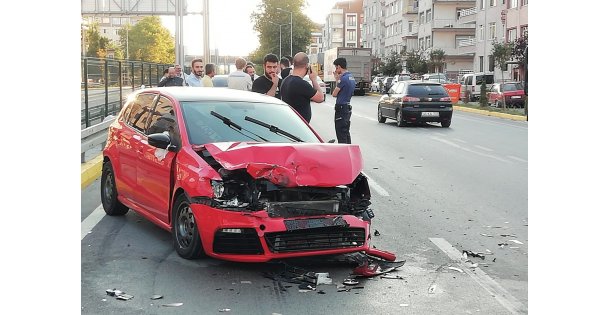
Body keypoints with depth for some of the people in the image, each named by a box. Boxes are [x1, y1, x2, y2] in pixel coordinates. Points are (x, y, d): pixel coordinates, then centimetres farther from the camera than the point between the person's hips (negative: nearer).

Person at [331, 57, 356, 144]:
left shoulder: (343, 78, -19)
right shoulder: (351, 77, 11)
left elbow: (334, 94, -12)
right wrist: (337, 80, 11)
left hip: (341, 108, -10)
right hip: (348, 107, 10)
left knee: (341, 134, -5)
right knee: (346, 133, 17)